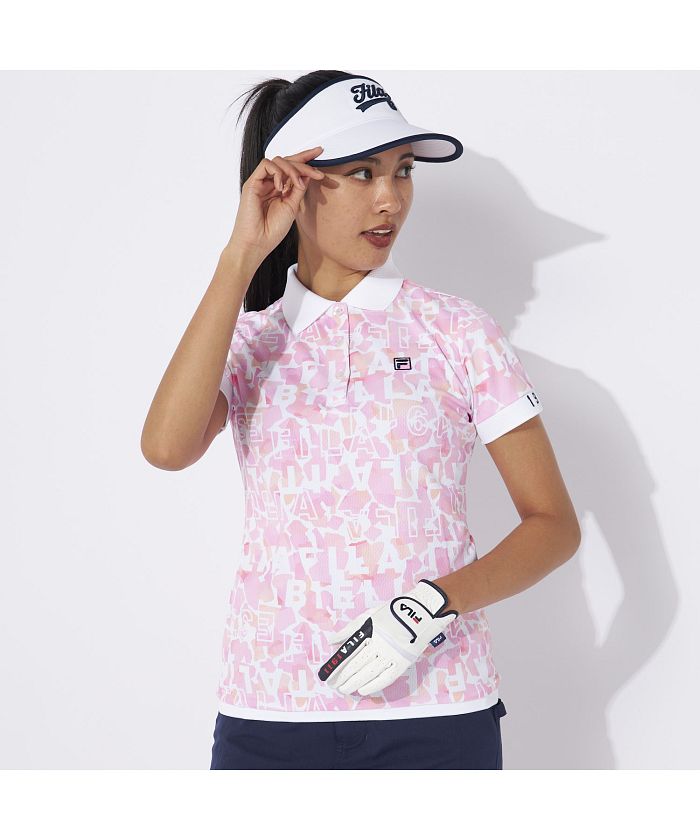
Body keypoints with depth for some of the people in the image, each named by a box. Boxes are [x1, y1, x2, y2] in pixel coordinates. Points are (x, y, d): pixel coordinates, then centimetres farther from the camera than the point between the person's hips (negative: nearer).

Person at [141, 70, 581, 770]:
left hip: (436, 712, -1)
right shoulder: (246, 340, 5)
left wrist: (433, 604, -15)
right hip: (270, 712, 1)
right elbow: (167, 447, -16)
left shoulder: (458, 331, 2)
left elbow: (554, 524, 2)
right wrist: (242, 255, -12)